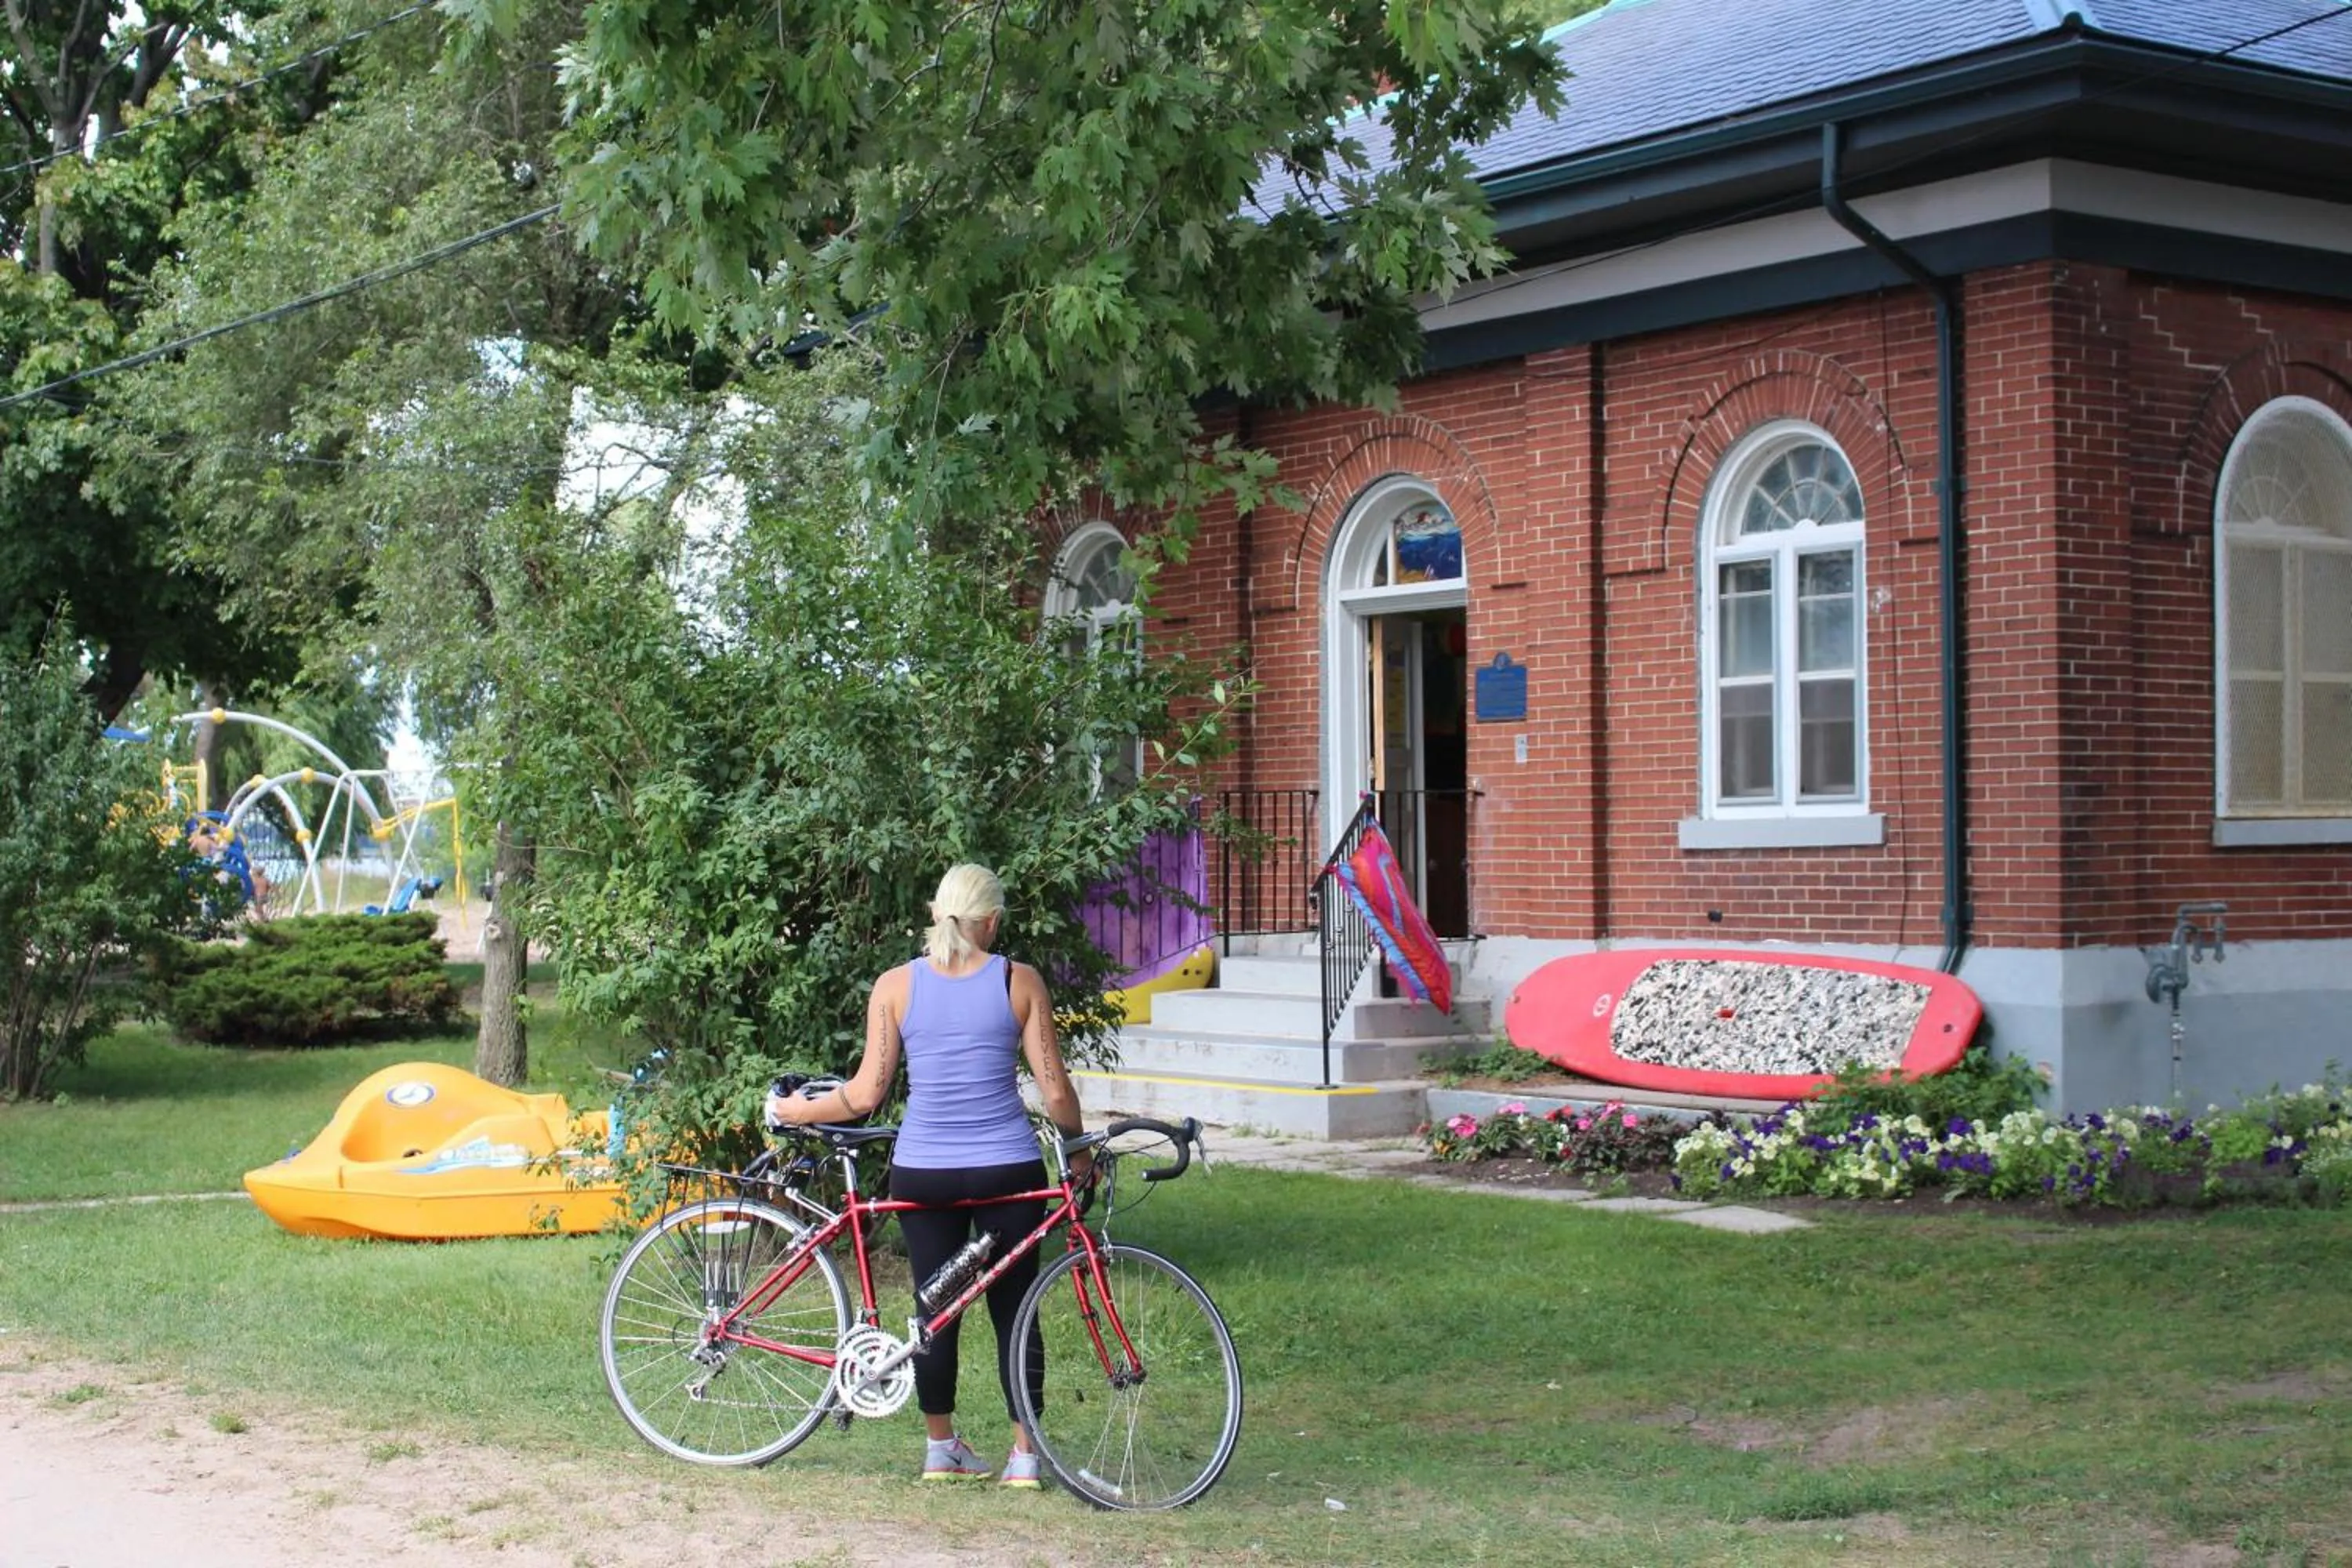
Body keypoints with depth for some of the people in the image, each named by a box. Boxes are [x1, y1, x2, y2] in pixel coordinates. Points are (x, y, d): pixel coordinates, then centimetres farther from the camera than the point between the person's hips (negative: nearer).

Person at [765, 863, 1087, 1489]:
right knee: (1015, 1310, 10)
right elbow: (1055, 1090, -4)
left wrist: (796, 1111, 12)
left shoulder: (896, 986, -1)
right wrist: (1078, 1149, 13)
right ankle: (1024, 1453, 10)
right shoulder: (1020, 981, -3)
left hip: (923, 1172, 1)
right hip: (1009, 1170, -1)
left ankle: (942, 1448, 22)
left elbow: (866, 1094, -4)